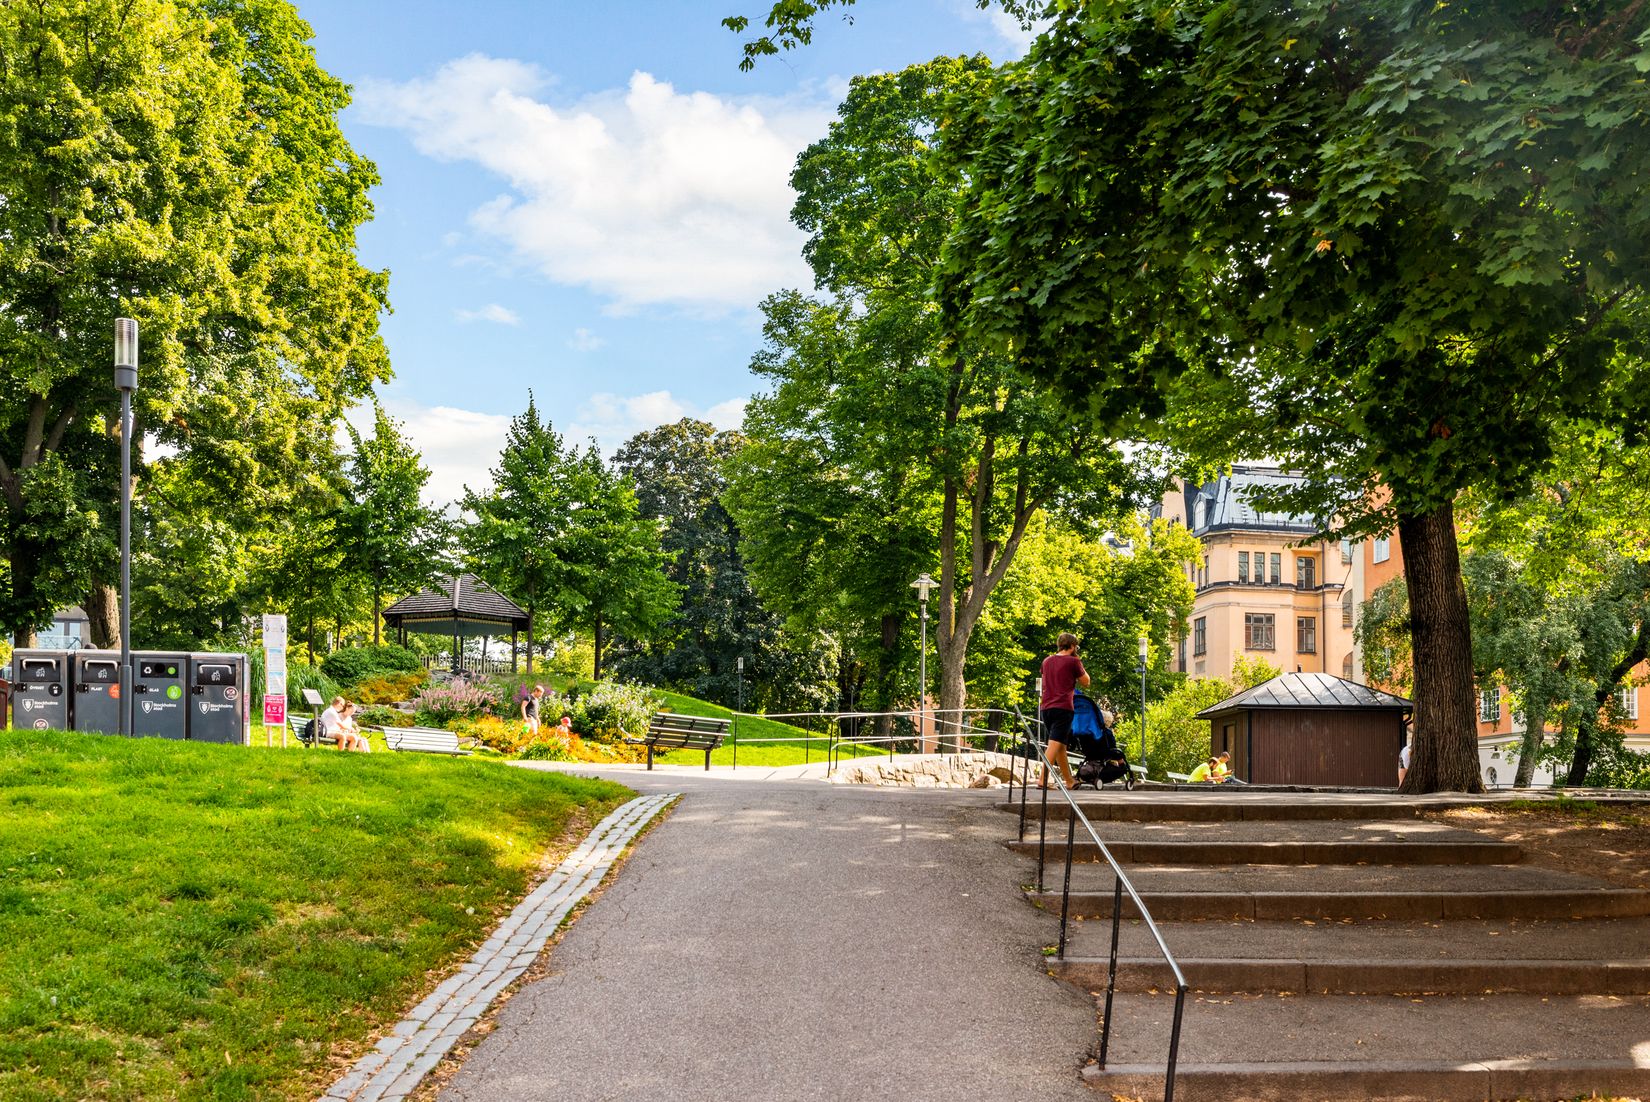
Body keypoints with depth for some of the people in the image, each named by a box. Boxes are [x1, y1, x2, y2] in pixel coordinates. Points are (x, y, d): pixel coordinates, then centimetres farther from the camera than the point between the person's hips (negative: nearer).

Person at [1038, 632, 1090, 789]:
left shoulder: (1047, 661, 15)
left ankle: (1069, 780, 25)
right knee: (1056, 744, -11)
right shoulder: (1073, 661, -4)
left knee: (1060, 746, 15)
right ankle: (1042, 779, -22)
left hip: (1046, 707, 7)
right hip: (1063, 708, -7)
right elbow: (1086, 682, 7)